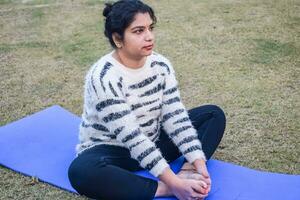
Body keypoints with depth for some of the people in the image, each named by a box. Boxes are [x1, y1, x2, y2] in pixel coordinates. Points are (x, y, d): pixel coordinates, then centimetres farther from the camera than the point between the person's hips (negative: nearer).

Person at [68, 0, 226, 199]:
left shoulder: (161, 65, -8)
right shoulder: (103, 77, -26)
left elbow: (176, 116, -11)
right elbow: (131, 137, -31)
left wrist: (199, 164, -23)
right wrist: (174, 183, -34)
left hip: (153, 142, 6)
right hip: (111, 150, -6)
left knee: (214, 114, -1)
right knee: (82, 171, -40)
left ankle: (187, 172, -25)